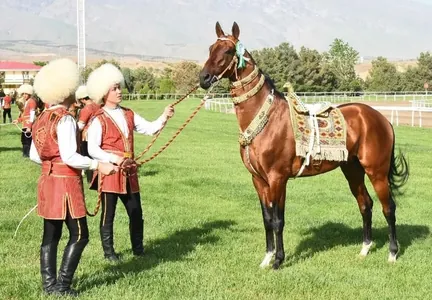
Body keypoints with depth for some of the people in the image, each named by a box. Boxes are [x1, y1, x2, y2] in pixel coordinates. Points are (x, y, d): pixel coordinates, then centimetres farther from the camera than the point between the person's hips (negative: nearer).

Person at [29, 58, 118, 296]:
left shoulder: (42, 118, 9)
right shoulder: (65, 119, -16)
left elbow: (34, 155, 12)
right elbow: (69, 156, -23)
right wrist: (98, 165, -18)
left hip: (48, 181, 9)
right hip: (66, 183, -9)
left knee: (51, 235, 13)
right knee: (79, 235, -1)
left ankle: (49, 283, 19)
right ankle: (62, 285, 0)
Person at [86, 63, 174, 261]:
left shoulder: (128, 115, 12)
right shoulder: (99, 120, -7)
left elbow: (149, 129, 9)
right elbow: (92, 149, -15)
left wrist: (164, 117, -7)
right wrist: (113, 159, -27)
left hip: (129, 171, 6)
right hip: (109, 171, -6)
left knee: (136, 212, 10)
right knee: (108, 214, 4)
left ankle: (138, 249, 24)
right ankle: (108, 252, 16)